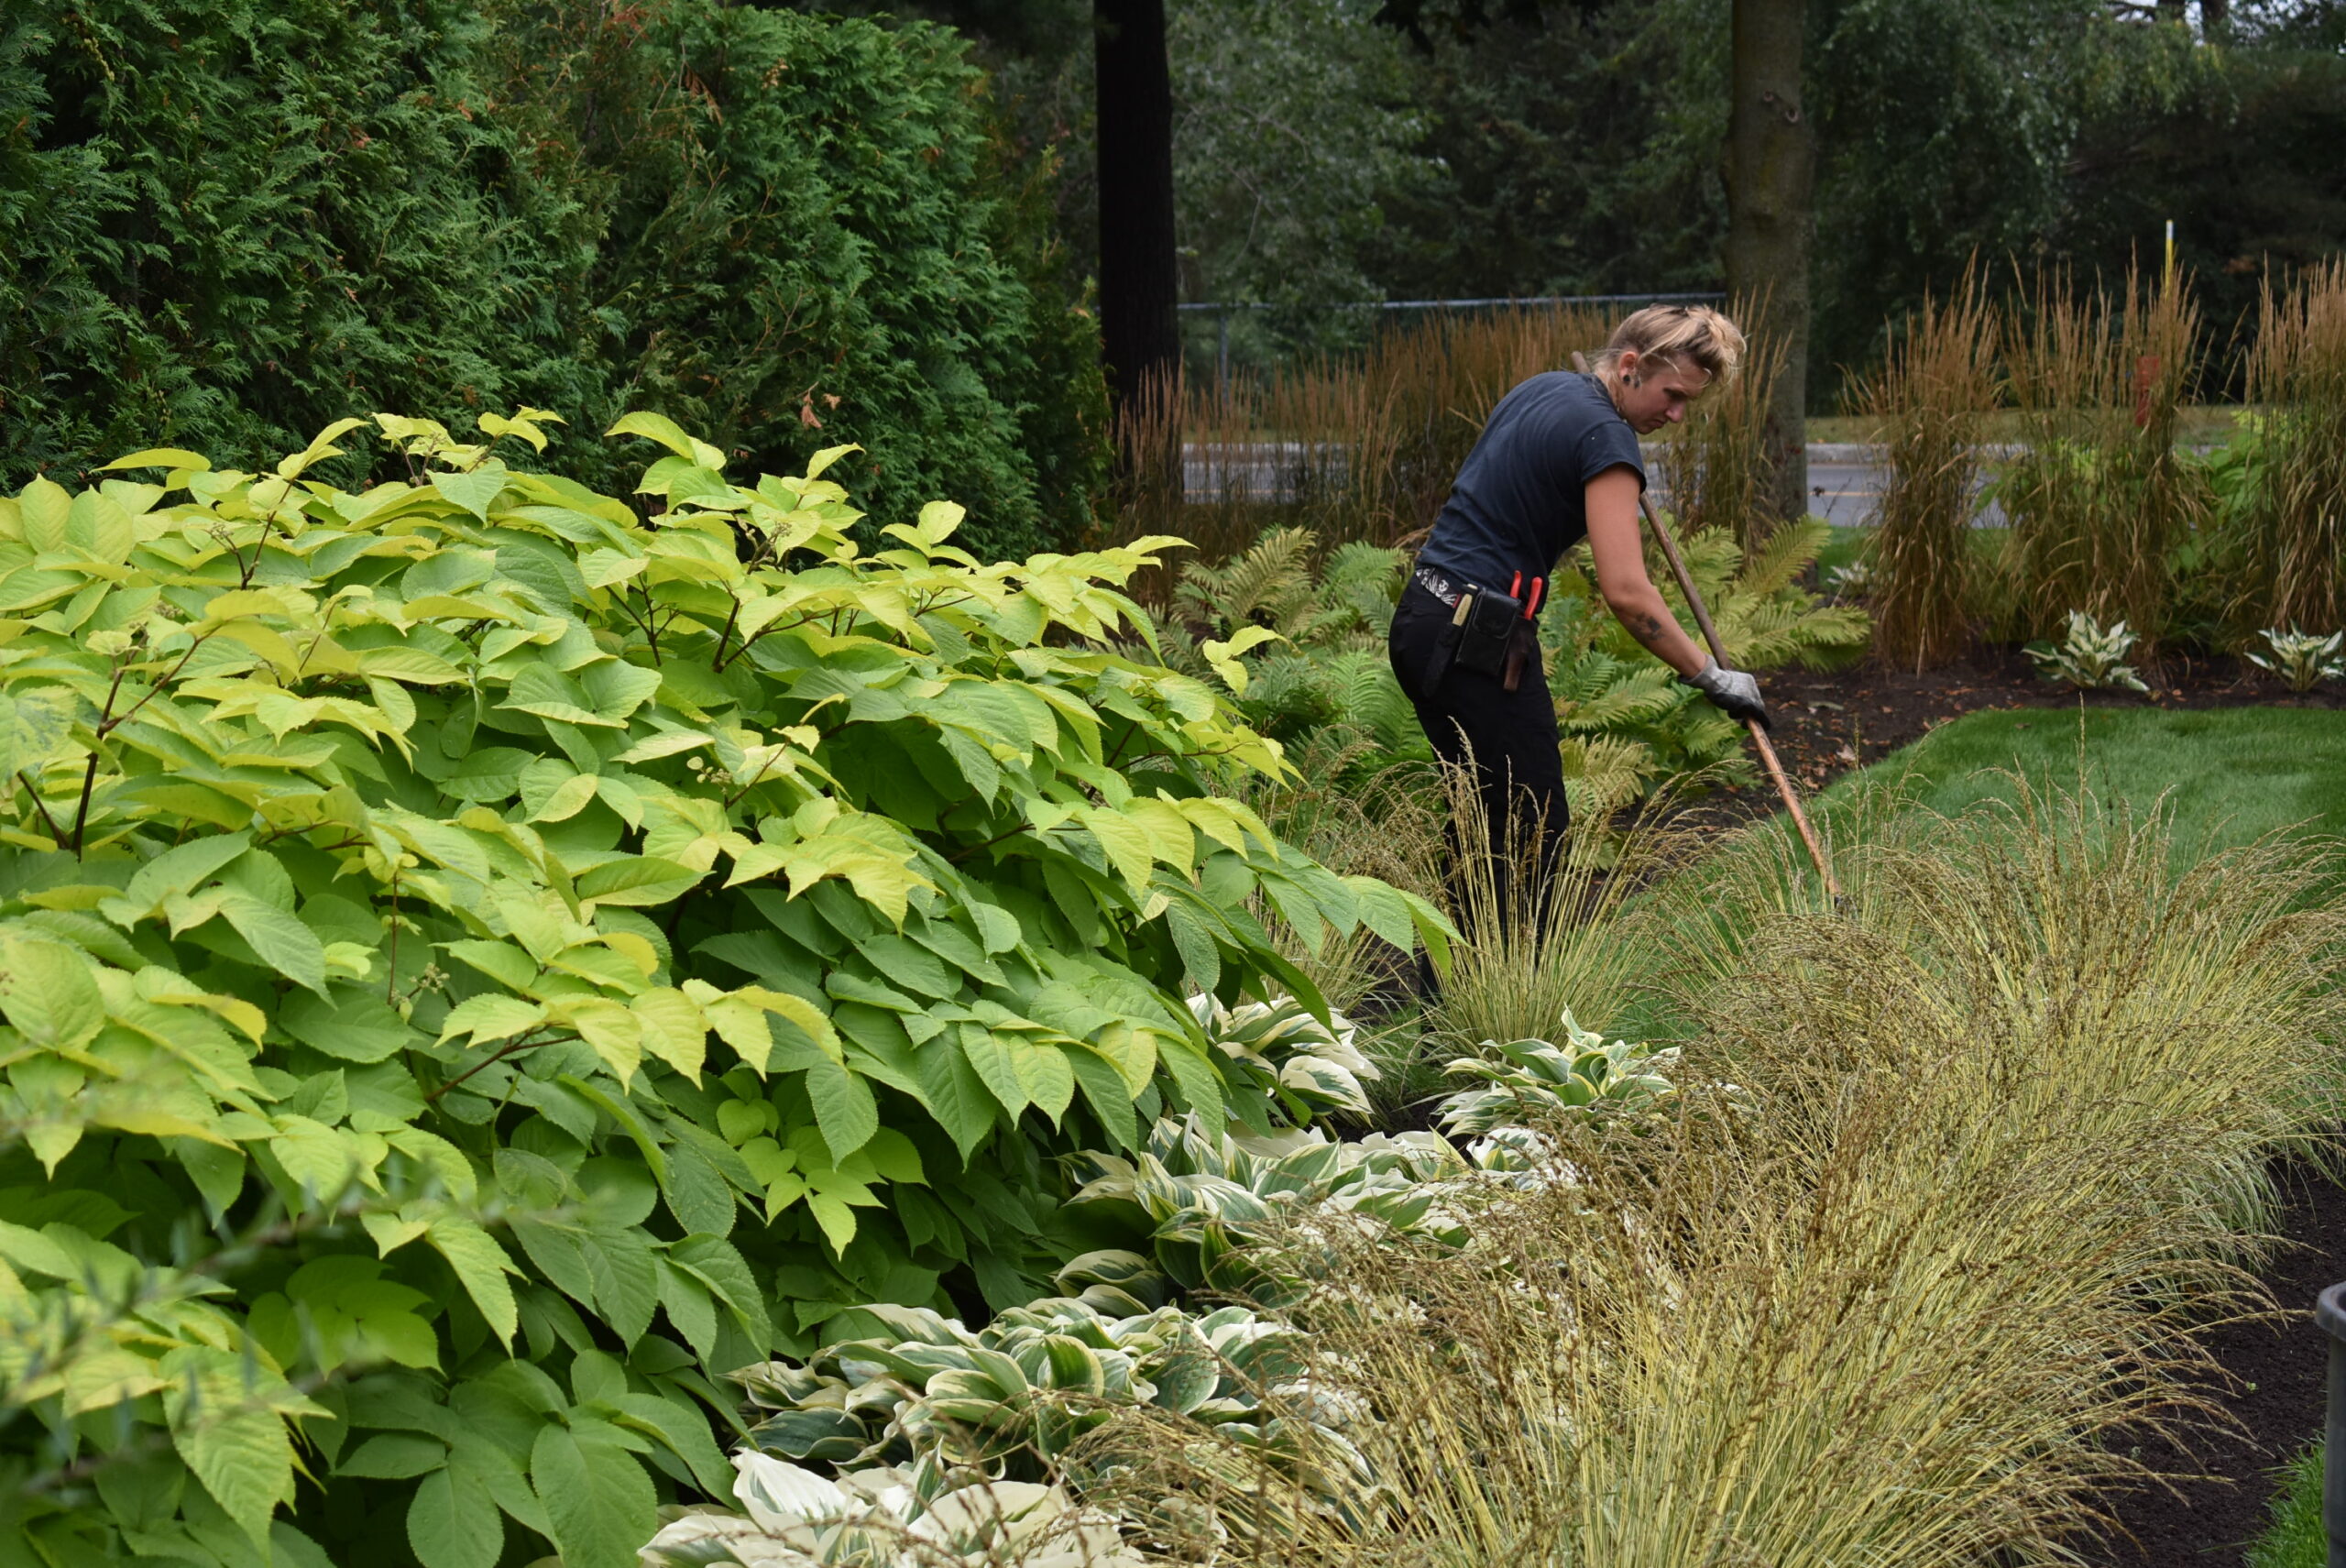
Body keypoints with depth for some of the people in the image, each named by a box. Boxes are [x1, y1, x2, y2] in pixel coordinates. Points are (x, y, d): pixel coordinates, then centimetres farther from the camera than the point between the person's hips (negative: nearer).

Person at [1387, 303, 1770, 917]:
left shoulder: (1545, 388, 14)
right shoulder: (1605, 435, -14)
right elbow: (1626, 591, -22)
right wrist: (1711, 677, -14)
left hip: (1424, 619, 10)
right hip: (1479, 641, -10)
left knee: (1487, 817, 16)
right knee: (1534, 841, -7)